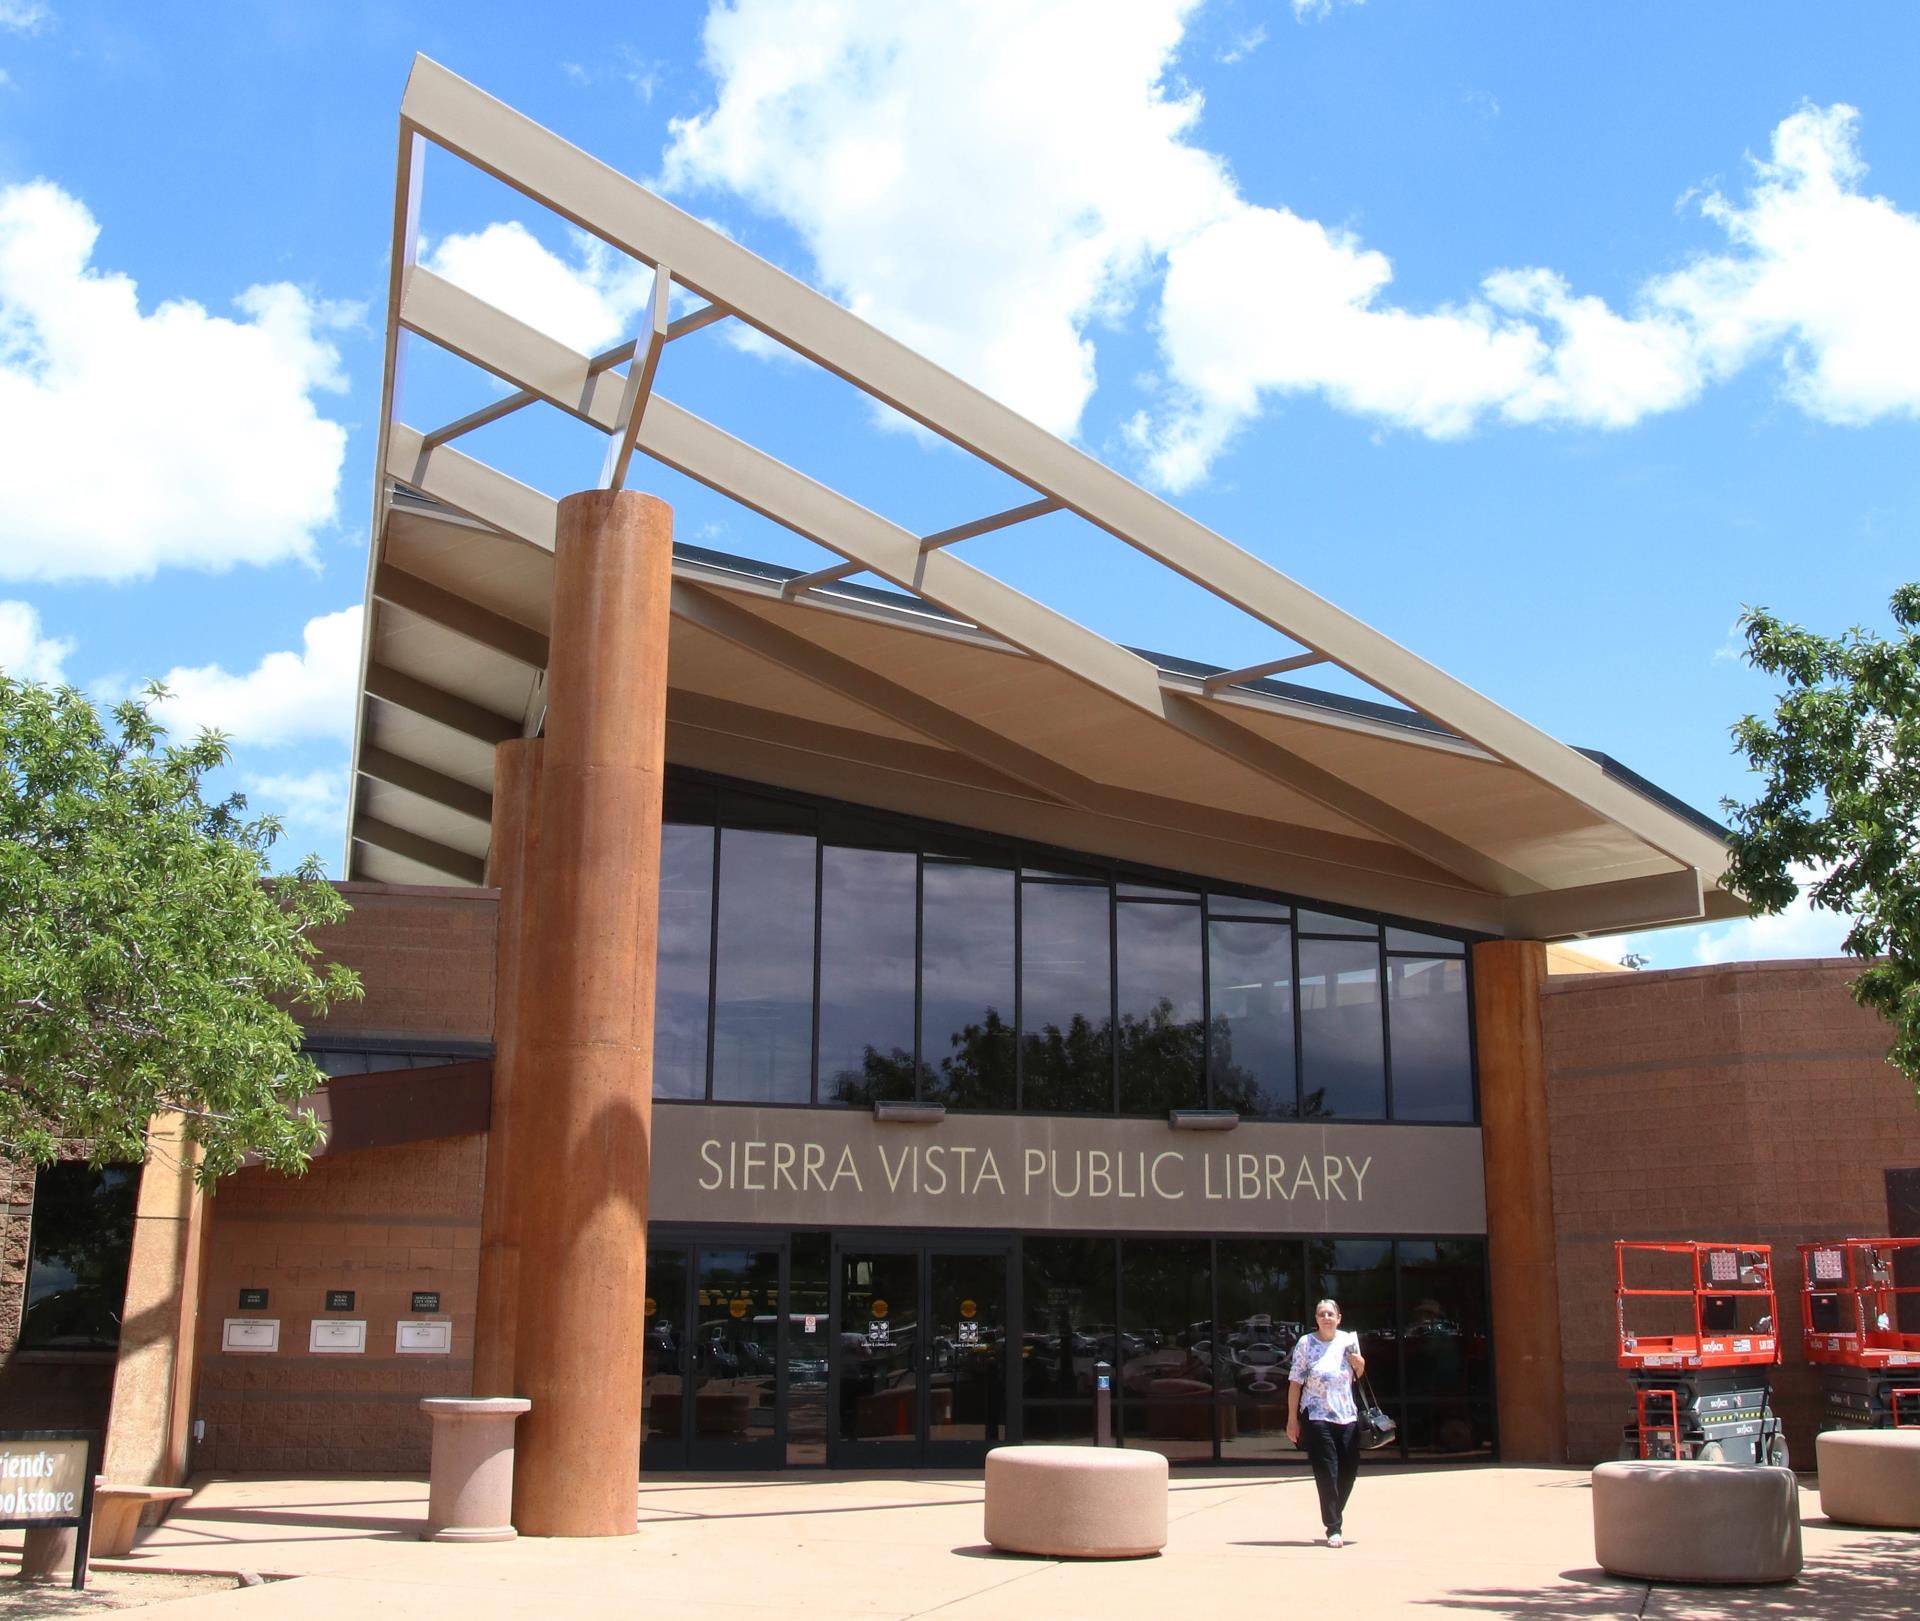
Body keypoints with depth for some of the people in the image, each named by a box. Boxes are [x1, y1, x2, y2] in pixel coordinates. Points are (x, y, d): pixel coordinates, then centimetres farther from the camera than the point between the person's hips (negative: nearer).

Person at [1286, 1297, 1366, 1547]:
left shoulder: (1348, 1340, 6)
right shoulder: (1306, 1343, -3)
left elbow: (1360, 1373, 19)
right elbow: (1295, 1382, -3)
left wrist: (1357, 1360, -4)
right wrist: (1292, 1419, -6)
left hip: (1348, 1416, 4)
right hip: (1316, 1417, -4)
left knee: (1348, 1470, 5)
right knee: (1326, 1473, -7)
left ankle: (1334, 1515, 26)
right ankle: (1333, 1528, -2)